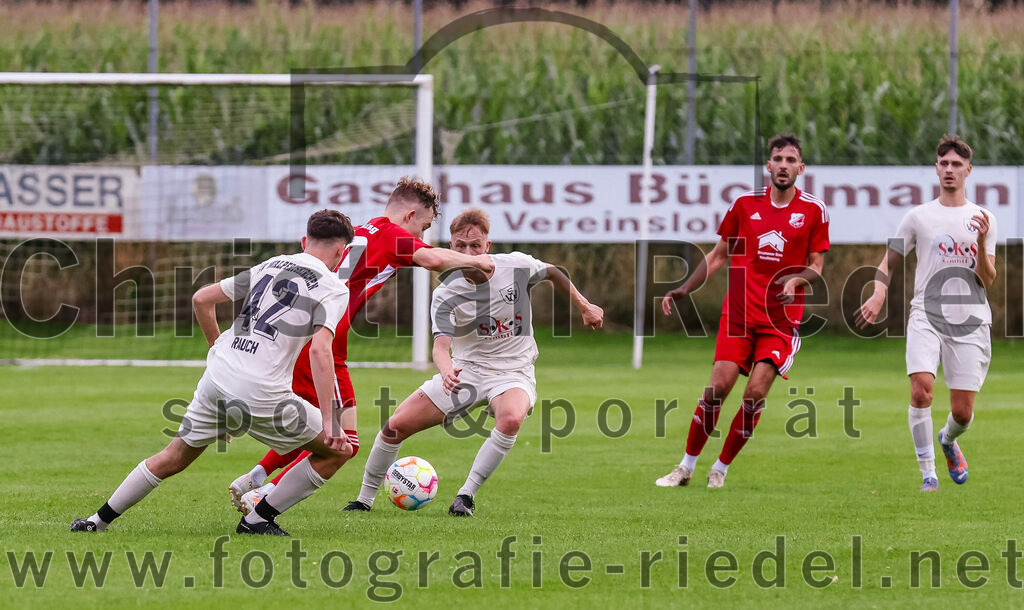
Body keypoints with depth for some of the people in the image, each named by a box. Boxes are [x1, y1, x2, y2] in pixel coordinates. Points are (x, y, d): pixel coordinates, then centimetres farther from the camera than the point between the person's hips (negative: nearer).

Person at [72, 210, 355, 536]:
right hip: (262, 394, -6)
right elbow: (319, 349, -17)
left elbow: (201, 299, 17)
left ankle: (97, 521, 28)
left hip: (217, 378, 6)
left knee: (174, 457, 24)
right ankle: (258, 519, 11)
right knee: (338, 451, 11)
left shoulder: (270, 265, 17)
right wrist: (329, 422, -19)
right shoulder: (333, 289, -1)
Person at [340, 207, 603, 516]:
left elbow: (553, 273, 11)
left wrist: (584, 306, 18)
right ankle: (365, 499, 15)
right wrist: (446, 370, -46)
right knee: (396, 425, -7)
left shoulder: (517, 266, -11)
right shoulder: (446, 295, -13)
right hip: (465, 371, 1)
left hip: (513, 372, -1)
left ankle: (467, 495, -26)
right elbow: (441, 345, -23)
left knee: (511, 418, -38)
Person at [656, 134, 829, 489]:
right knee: (717, 387, -9)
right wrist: (684, 290, 8)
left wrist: (796, 279, -18)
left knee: (755, 394, -12)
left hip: (781, 320, -1)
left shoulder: (814, 210, 1)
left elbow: (816, 266, 4)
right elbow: (719, 255, 15)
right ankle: (686, 466, 4)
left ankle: (720, 469, 4)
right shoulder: (745, 204, 6)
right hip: (738, 313, 1)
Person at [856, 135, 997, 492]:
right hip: (926, 318, -1)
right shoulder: (918, 217, 7)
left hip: (970, 323, 1)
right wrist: (878, 294, -4)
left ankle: (948, 440, 37)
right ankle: (928, 474, -15)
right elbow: (888, 262, 15)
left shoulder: (983, 220, 8)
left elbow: (987, 281, 3)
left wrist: (981, 242, -12)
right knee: (922, 390, -24)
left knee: (963, 412, 0)